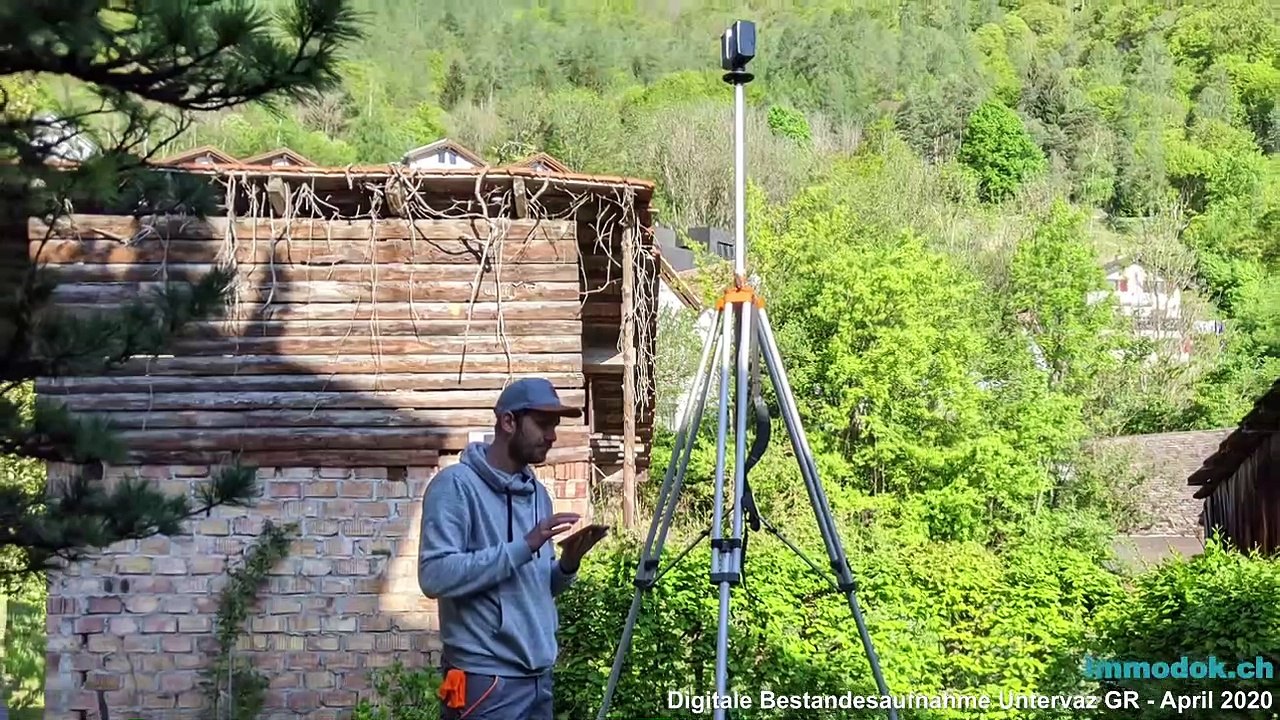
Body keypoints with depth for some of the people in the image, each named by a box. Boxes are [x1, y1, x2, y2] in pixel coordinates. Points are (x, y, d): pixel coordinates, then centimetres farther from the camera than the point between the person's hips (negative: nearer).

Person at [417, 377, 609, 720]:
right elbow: (435, 575, -20)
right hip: (486, 680, -7)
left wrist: (567, 564, -2)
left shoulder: (537, 492, 15)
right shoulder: (456, 485, -9)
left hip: (538, 675, 8)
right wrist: (524, 546, -21)